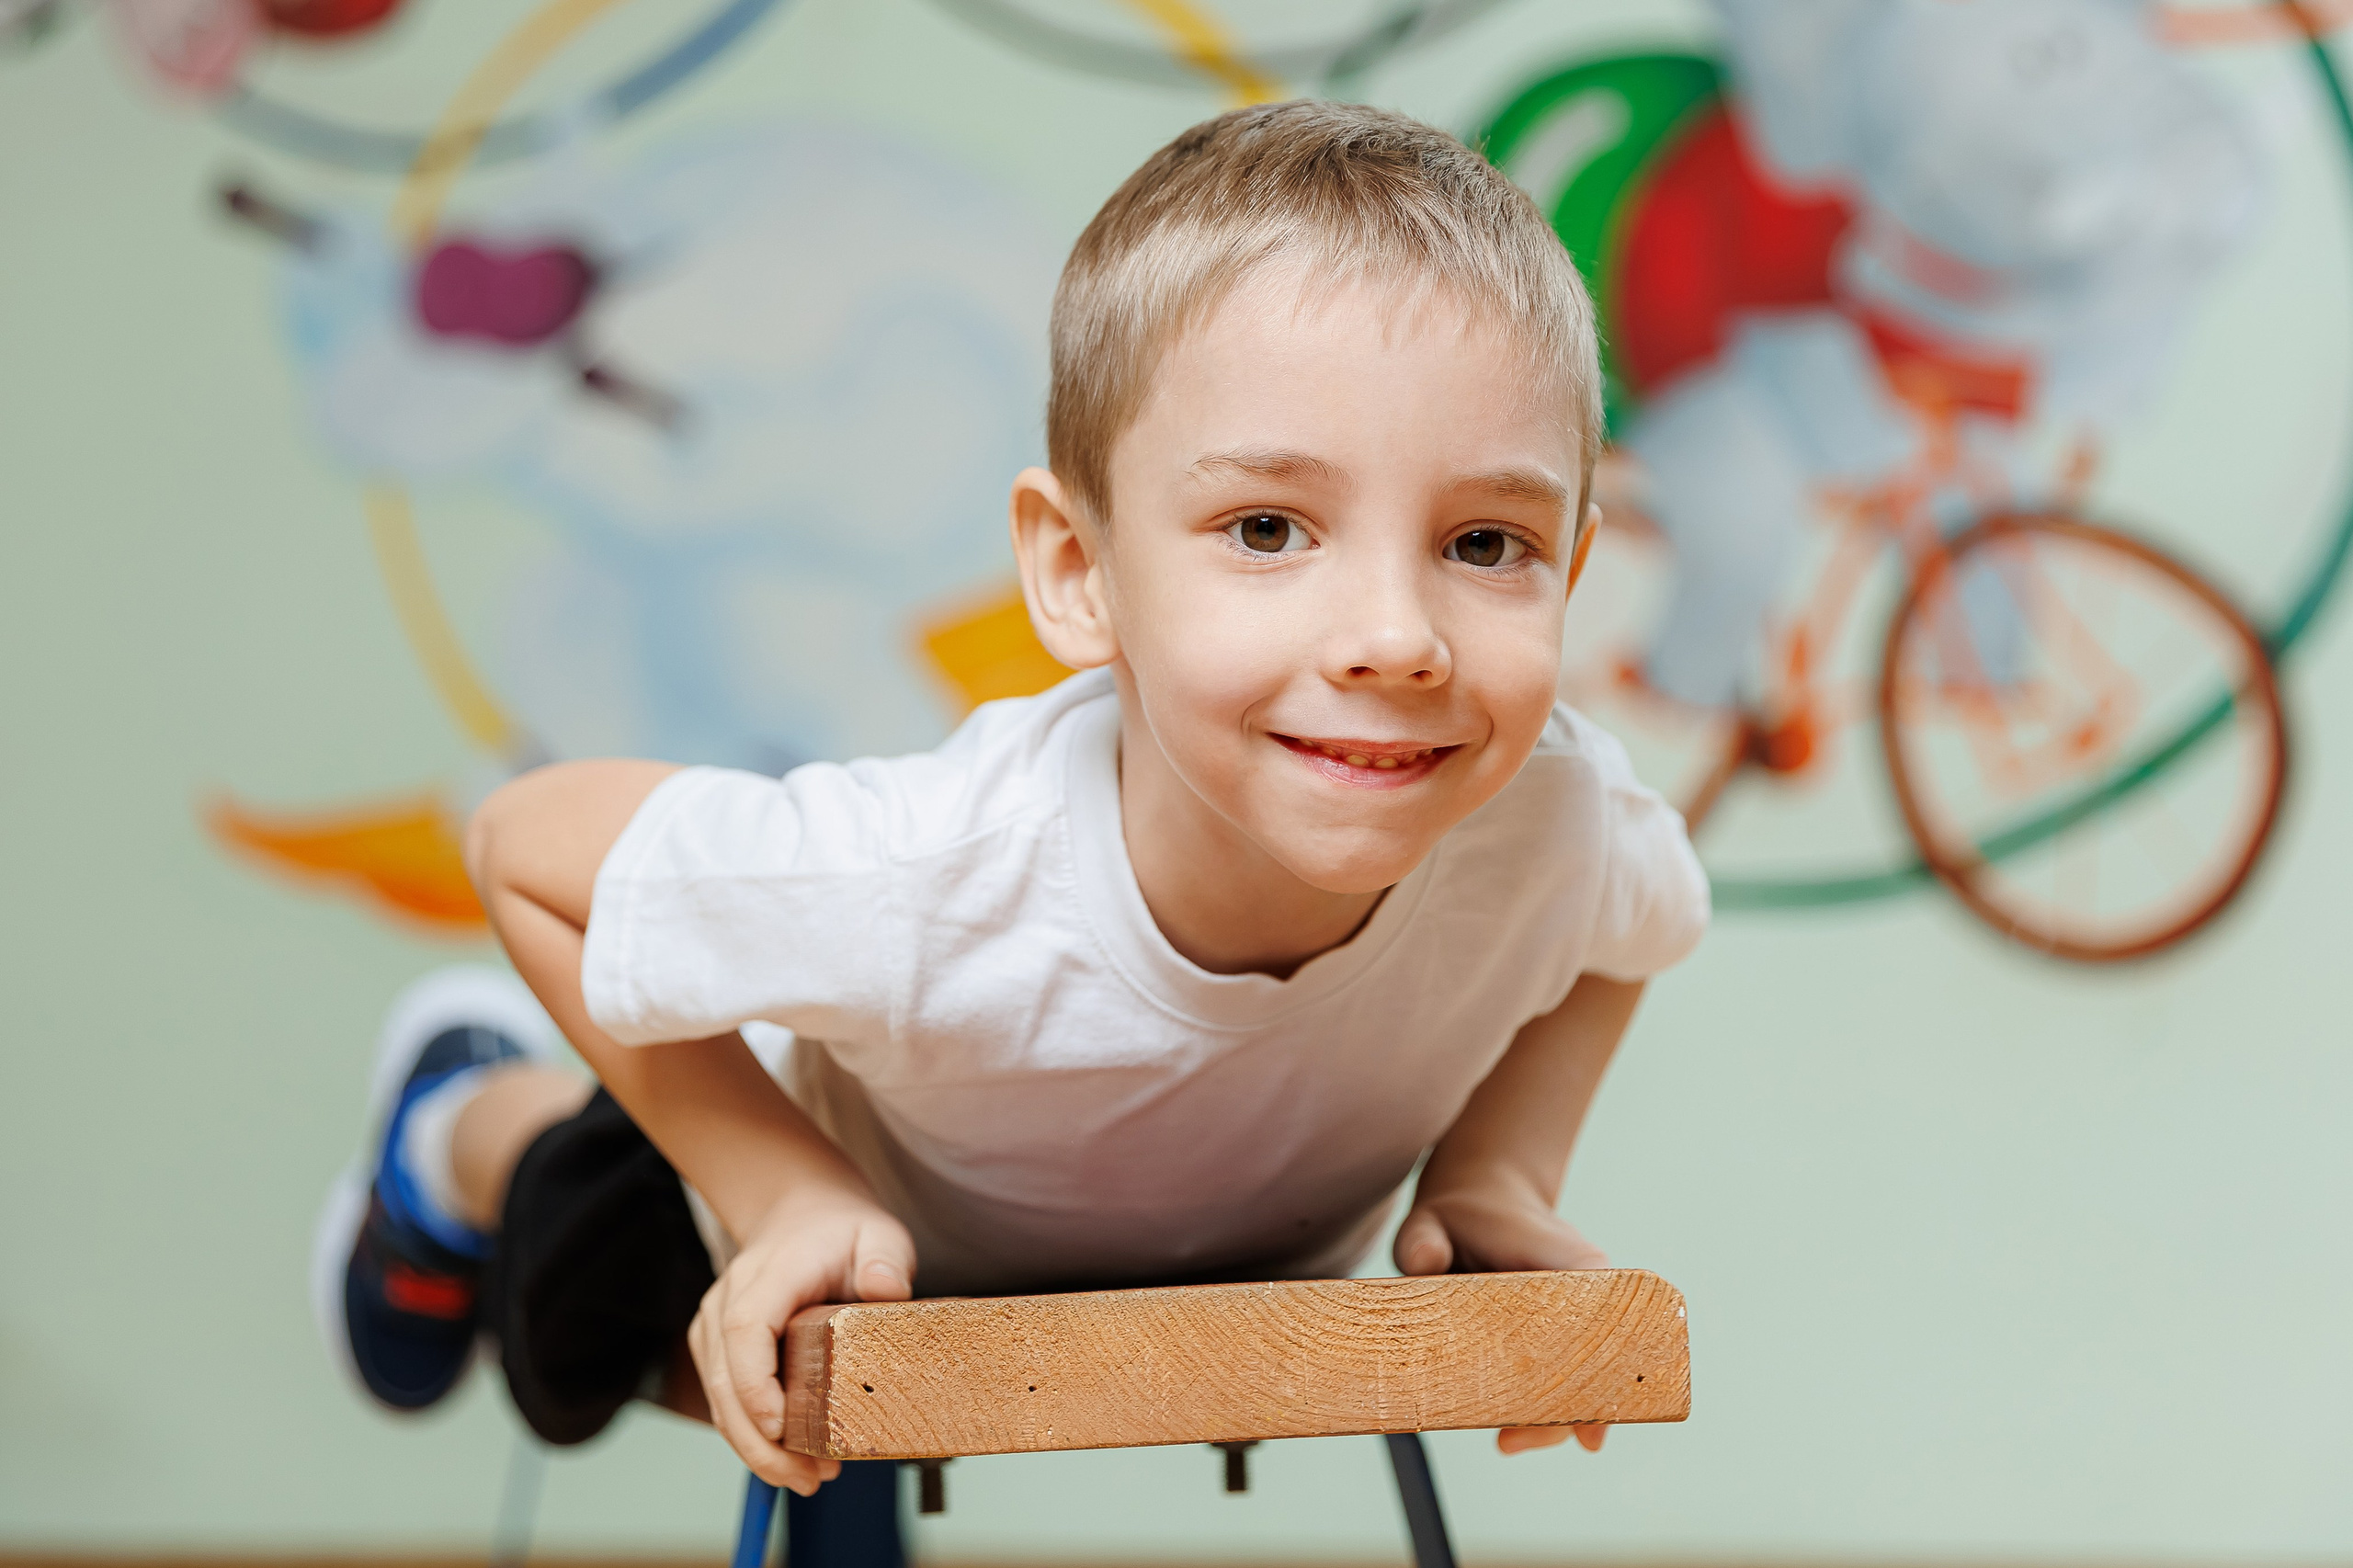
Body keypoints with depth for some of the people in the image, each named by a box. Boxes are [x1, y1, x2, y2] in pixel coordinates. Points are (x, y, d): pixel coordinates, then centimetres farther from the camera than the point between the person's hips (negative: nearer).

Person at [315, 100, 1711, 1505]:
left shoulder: (1557, 815, -39)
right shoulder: (925, 888, -48)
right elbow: (524, 844, -29)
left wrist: (1502, 1175, -25)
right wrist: (784, 1190, -33)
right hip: (851, 1228, -2)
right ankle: (468, 1128, 56)